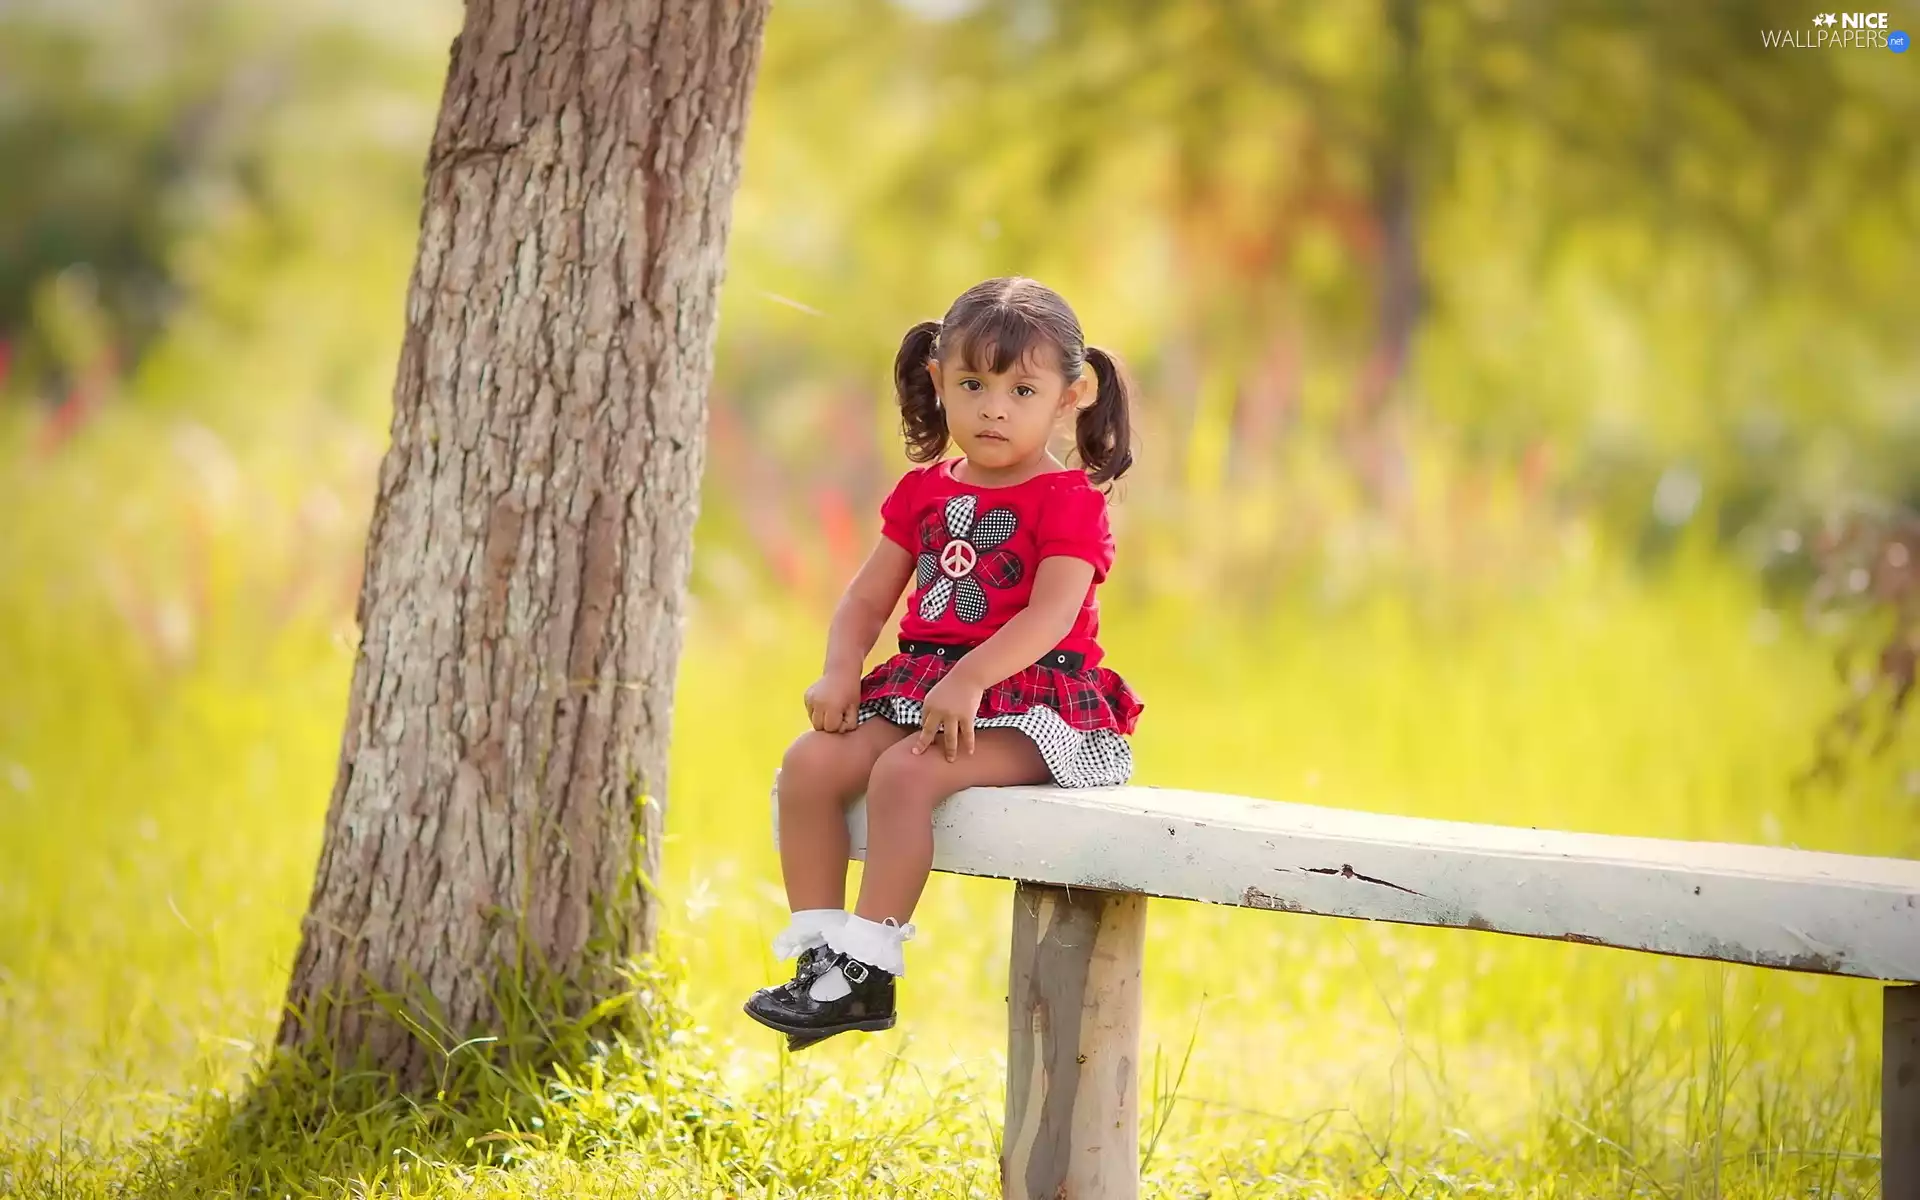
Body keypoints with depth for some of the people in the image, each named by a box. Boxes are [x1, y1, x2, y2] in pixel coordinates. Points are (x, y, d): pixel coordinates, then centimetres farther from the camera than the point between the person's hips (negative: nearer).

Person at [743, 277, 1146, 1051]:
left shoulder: (1069, 498, -6)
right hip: (921, 686, 7)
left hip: (1029, 698, -7)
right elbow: (868, 597, 14)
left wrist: (970, 679, -32)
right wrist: (840, 671, -6)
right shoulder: (923, 491, 15)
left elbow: (1052, 612, -19)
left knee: (905, 772, -31)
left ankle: (868, 967, -27)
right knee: (810, 764, -14)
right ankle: (818, 951, -11)